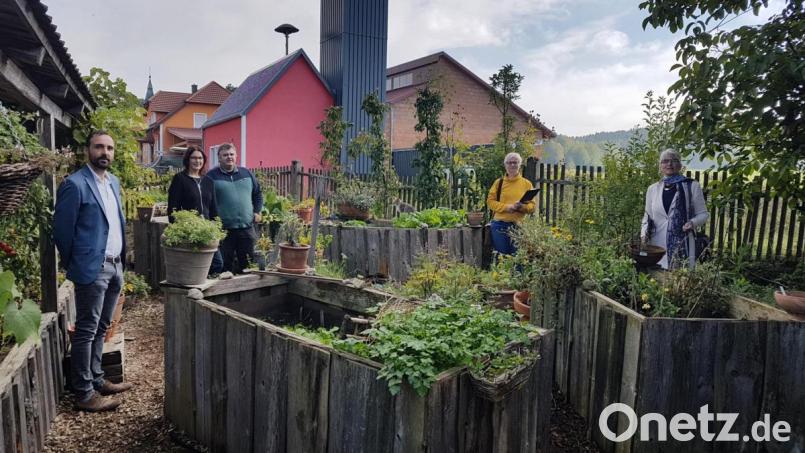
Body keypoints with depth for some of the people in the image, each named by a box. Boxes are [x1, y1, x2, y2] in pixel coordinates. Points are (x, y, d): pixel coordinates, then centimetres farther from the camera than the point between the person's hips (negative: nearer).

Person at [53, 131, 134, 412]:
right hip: (92, 269, -7)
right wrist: (74, 266, -1)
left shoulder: (113, 182, 12)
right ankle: (84, 394, 12)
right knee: (86, 331, 2)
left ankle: (96, 380, 30)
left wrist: (121, 260, 14)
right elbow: (62, 230, -10)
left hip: (116, 266, 8)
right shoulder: (75, 184, -12)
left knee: (100, 328, 17)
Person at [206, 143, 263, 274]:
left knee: (248, 263, 11)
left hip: (247, 227, 4)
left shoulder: (246, 173, 12)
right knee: (224, 265, 2)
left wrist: (257, 211, 10)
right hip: (223, 229, -4)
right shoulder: (211, 176, -1)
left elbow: (257, 194, 21)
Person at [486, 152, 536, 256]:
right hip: (500, 225, 0)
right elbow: (490, 201, 1)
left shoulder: (527, 183, 6)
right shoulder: (499, 182, 5)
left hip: (518, 226, 0)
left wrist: (522, 207, -17)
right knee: (501, 255, 5)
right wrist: (506, 207, -13)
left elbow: (532, 205, 4)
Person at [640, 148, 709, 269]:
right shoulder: (652, 189, 11)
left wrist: (693, 222, -14)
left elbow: (703, 214, 7)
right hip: (657, 245, 2)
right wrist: (644, 234, 0)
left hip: (682, 245, -2)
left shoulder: (692, 186, 3)